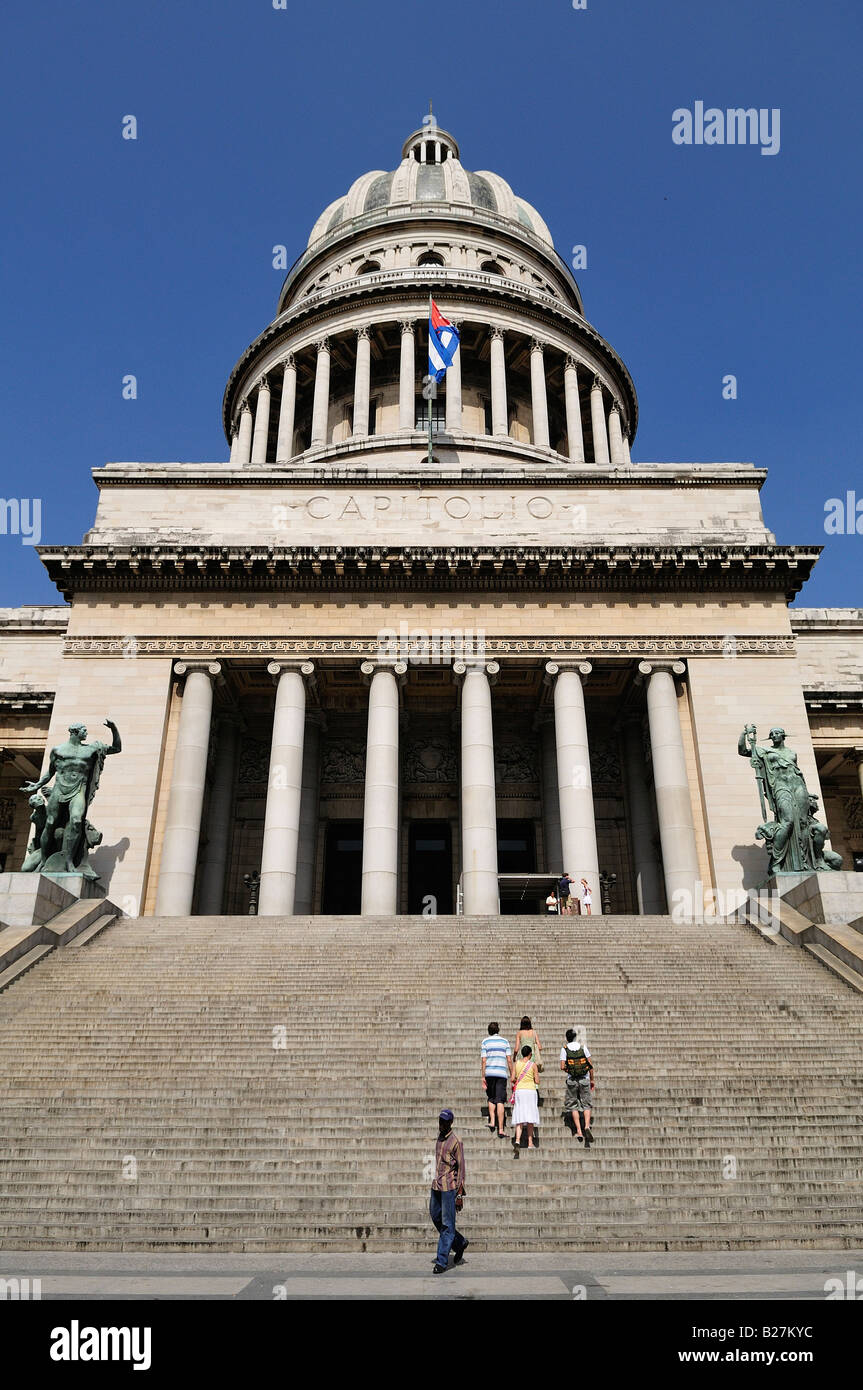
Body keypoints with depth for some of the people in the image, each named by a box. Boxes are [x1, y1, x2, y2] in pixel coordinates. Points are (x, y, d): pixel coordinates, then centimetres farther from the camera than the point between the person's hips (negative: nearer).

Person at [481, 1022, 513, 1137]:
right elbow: (509, 1060, 2)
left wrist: (483, 1077, 1)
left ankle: (492, 1121, 4)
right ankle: (501, 1129, -7)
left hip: (489, 1073, 0)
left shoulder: (485, 1041, 6)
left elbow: (484, 1060, 0)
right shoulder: (505, 1041, 9)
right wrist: (512, 1075, 8)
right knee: (500, 1101, -2)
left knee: (491, 1098, 18)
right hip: (502, 1073, 0)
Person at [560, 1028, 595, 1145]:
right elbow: (591, 1065, 0)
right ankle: (587, 1127, -14)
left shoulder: (564, 1049, -4)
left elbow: (562, 1067, -10)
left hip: (572, 1080, -1)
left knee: (573, 1105, 11)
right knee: (586, 1105, 8)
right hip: (584, 1079, 1)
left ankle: (579, 1131, 4)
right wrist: (592, 1080, 9)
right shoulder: (583, 1046, 0)